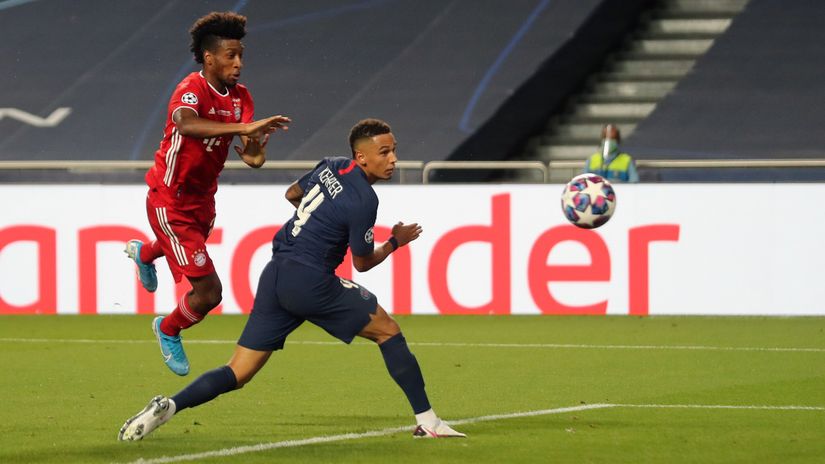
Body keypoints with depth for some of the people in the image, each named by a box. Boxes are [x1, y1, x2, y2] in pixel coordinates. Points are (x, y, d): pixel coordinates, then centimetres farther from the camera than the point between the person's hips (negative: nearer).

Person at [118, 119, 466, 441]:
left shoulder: (330, 167, 11)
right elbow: (362, 262, -1)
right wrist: (396, 242, 16)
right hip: (311, 282, -7)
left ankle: (169, 406, -12)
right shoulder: (363, 200, -11)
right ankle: (427, 421, 7)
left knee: (238, 373, 7)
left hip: (275, 275, 7)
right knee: (387, 331, 8)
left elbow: (292, 194, 31)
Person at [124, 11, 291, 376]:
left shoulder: (240, 97, -3)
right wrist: (242, 127, -61)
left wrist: (254, 153, -41)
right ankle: (168, 331, 20)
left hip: (202, 197, 8)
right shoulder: (192, 90, -26)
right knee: (208, 291, -11)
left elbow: (247, 145, -15)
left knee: (186, 243, 40)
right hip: (170, 202, -8)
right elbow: (185, 123, -50)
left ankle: (144, 253, 74)